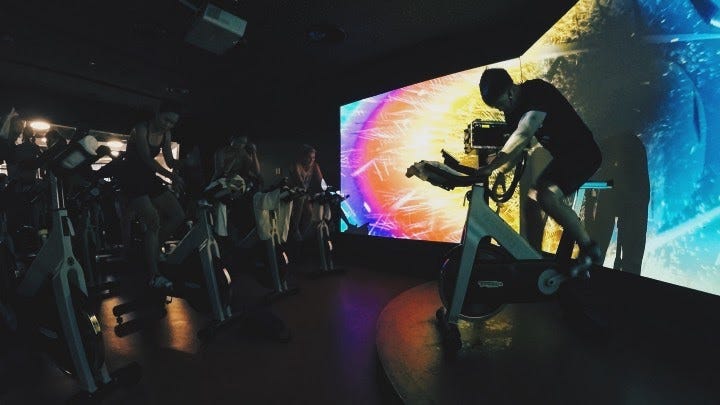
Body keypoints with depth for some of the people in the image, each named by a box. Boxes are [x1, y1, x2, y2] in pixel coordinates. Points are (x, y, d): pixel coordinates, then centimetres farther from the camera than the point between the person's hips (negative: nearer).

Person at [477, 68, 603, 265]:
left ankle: (590, 250, -5)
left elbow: (523, 135, -36)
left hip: (583, 152, -9)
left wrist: (491, 166, -40)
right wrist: (498, 172, -14)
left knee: (548, 198, -25)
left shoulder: (537, 91, -21)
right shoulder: (513, 111, 2)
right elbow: (515, 148, 1)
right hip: (562, 156, 9)